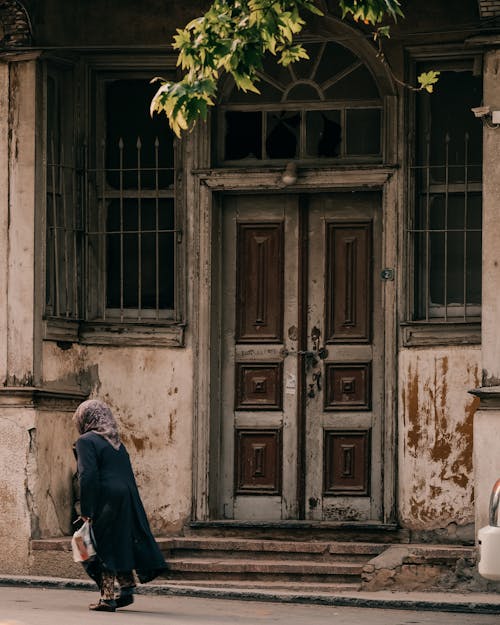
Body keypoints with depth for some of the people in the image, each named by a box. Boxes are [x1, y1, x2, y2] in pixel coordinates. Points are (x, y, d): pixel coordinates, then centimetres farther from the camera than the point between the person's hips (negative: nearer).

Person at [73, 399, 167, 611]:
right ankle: (127, 589, 15)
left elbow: (88, 476, -15)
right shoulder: (117, 443, 18)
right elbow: (129, 476, 16)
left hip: (105, 502, -7)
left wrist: (85, 511, -15)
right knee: (121, 544, 16)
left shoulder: (87, 442, -4)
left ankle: (107, 597, -1)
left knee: (104, 547, -1)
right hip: (127, 499, 7)